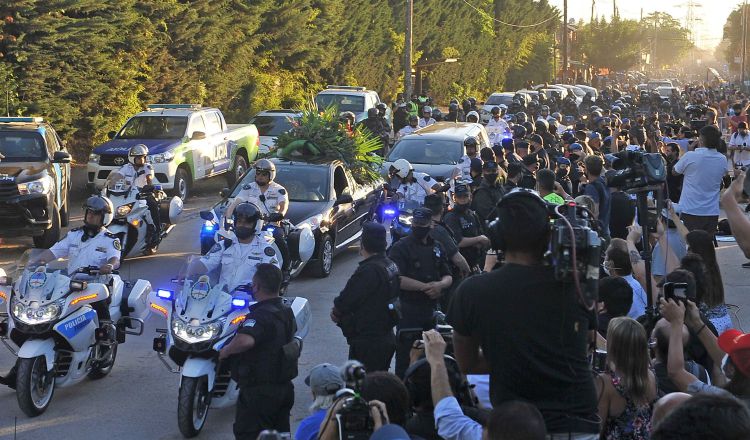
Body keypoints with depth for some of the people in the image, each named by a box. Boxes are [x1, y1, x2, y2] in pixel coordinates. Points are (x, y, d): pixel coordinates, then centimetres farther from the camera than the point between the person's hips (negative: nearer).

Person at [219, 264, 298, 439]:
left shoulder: (261, 316, -24)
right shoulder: (287, 311, 7)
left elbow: (245, 340, -44)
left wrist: (225, 351, -24)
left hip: (259, 391, -9)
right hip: (284, 387, 9)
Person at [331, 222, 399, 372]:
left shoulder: (369, 271, -24)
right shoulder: (390, 265, 8)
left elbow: (345, 302, -20)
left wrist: (336, 311, 2)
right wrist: (340, 310, 4)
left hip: (367, 341, -10)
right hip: (386, 336, 10)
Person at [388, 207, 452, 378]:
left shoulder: (437, 248, 15)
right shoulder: (400, 247, -6)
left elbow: (448, 277, 16)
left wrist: (440, 285, -8)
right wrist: (425, 287, -17)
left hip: (432, 310, 6)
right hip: (408, 311, -6)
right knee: (405, 358, -5)